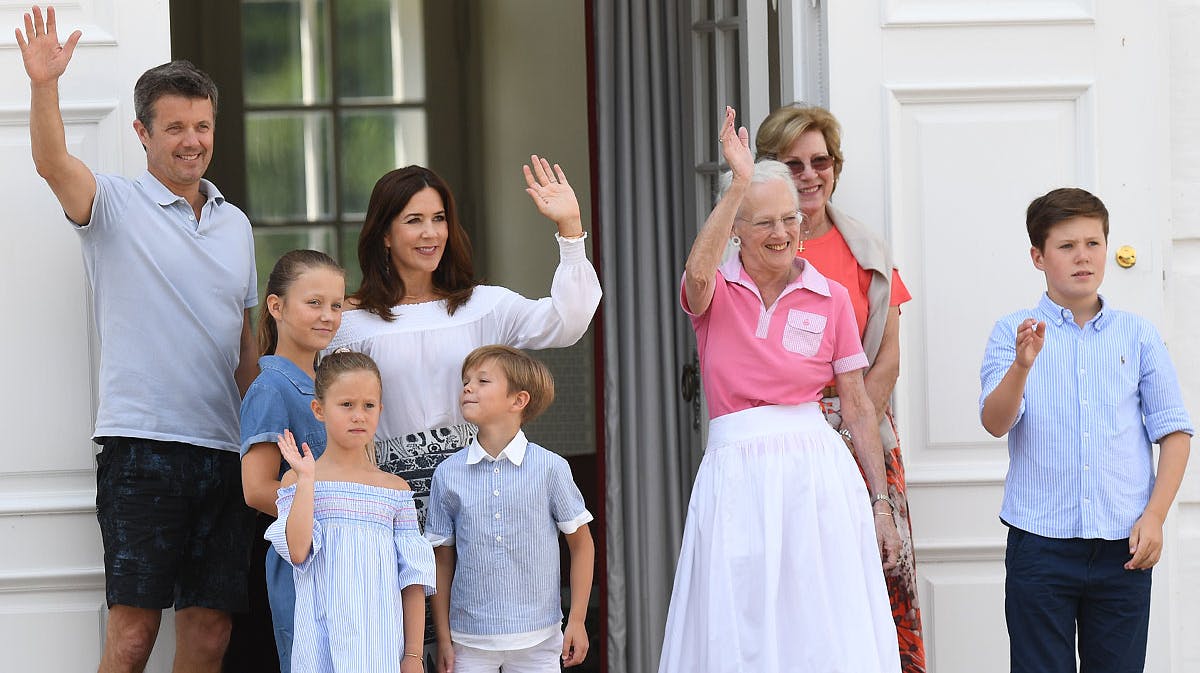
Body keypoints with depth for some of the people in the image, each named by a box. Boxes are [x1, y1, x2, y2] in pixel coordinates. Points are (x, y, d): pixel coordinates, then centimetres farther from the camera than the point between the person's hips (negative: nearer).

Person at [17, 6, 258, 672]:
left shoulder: (235, 225, 17)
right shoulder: (116, 205, 2)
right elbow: (52, 162, -19)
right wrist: (42, 85, -36)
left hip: (225, 449, 5)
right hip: (141, 446, -5)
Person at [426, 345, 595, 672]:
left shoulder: (549, 467, -4)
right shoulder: (448, 474, 1)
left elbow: (581, 543, 4)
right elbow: (442, 559, 5)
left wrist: (577, 621, 1)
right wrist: (443, 639, 4)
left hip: (537, 640, -1)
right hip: (470, 641, 1)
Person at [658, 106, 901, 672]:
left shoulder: (830, 299, 7)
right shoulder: (715, 293, 4)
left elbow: (858, 408, 9)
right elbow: (698, 274, -23)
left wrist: (881, 504, 7)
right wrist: (740, 181, -24)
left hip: (816, 472, 1)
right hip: (735, 474, -1)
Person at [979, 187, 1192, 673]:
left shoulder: (1138, 335, 7)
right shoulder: (1013, 333, 3)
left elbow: (1174, 430, 7)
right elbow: (995, 423, -9)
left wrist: (1154, 516, -4)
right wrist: (1022, 365, -27)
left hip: (1124, 544, 1)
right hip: (1039, 542, -1)